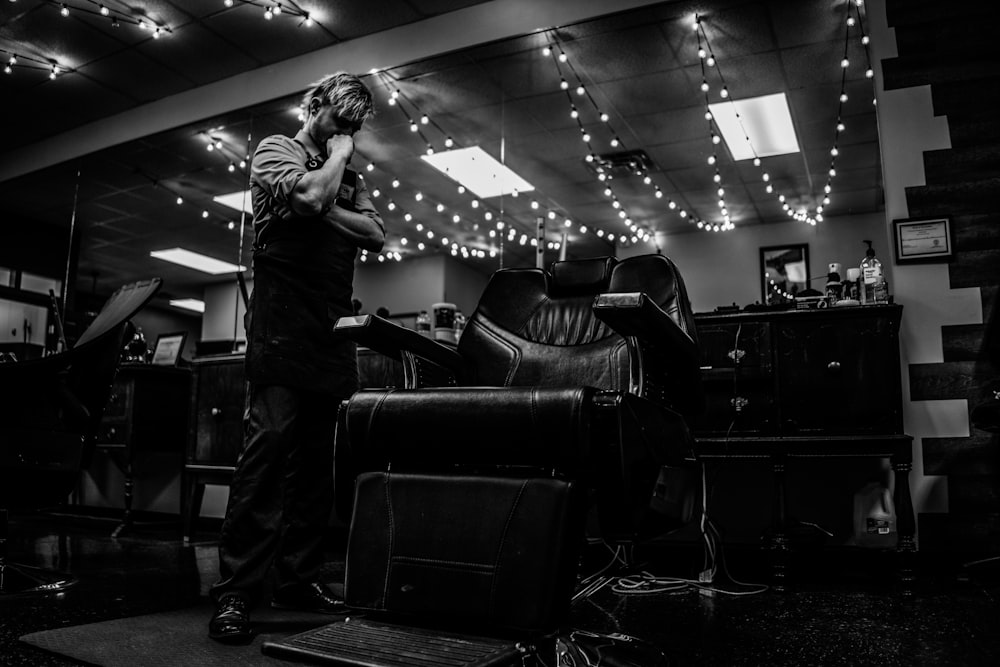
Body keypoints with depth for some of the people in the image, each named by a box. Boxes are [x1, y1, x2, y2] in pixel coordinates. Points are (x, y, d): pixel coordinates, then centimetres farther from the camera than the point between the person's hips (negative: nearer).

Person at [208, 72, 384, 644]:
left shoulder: (351, 177, 24)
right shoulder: (277, 149, 7)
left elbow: (376, 235, 9)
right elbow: (310, 195, -15)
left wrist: (325, 210, -5)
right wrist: (337, 155, 3)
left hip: (333, 330, 7)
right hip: (283, 323, -6)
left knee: (316, 456, 5)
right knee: (269, 445, -13)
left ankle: (298, 577, 12)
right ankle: (236, 593, -9)